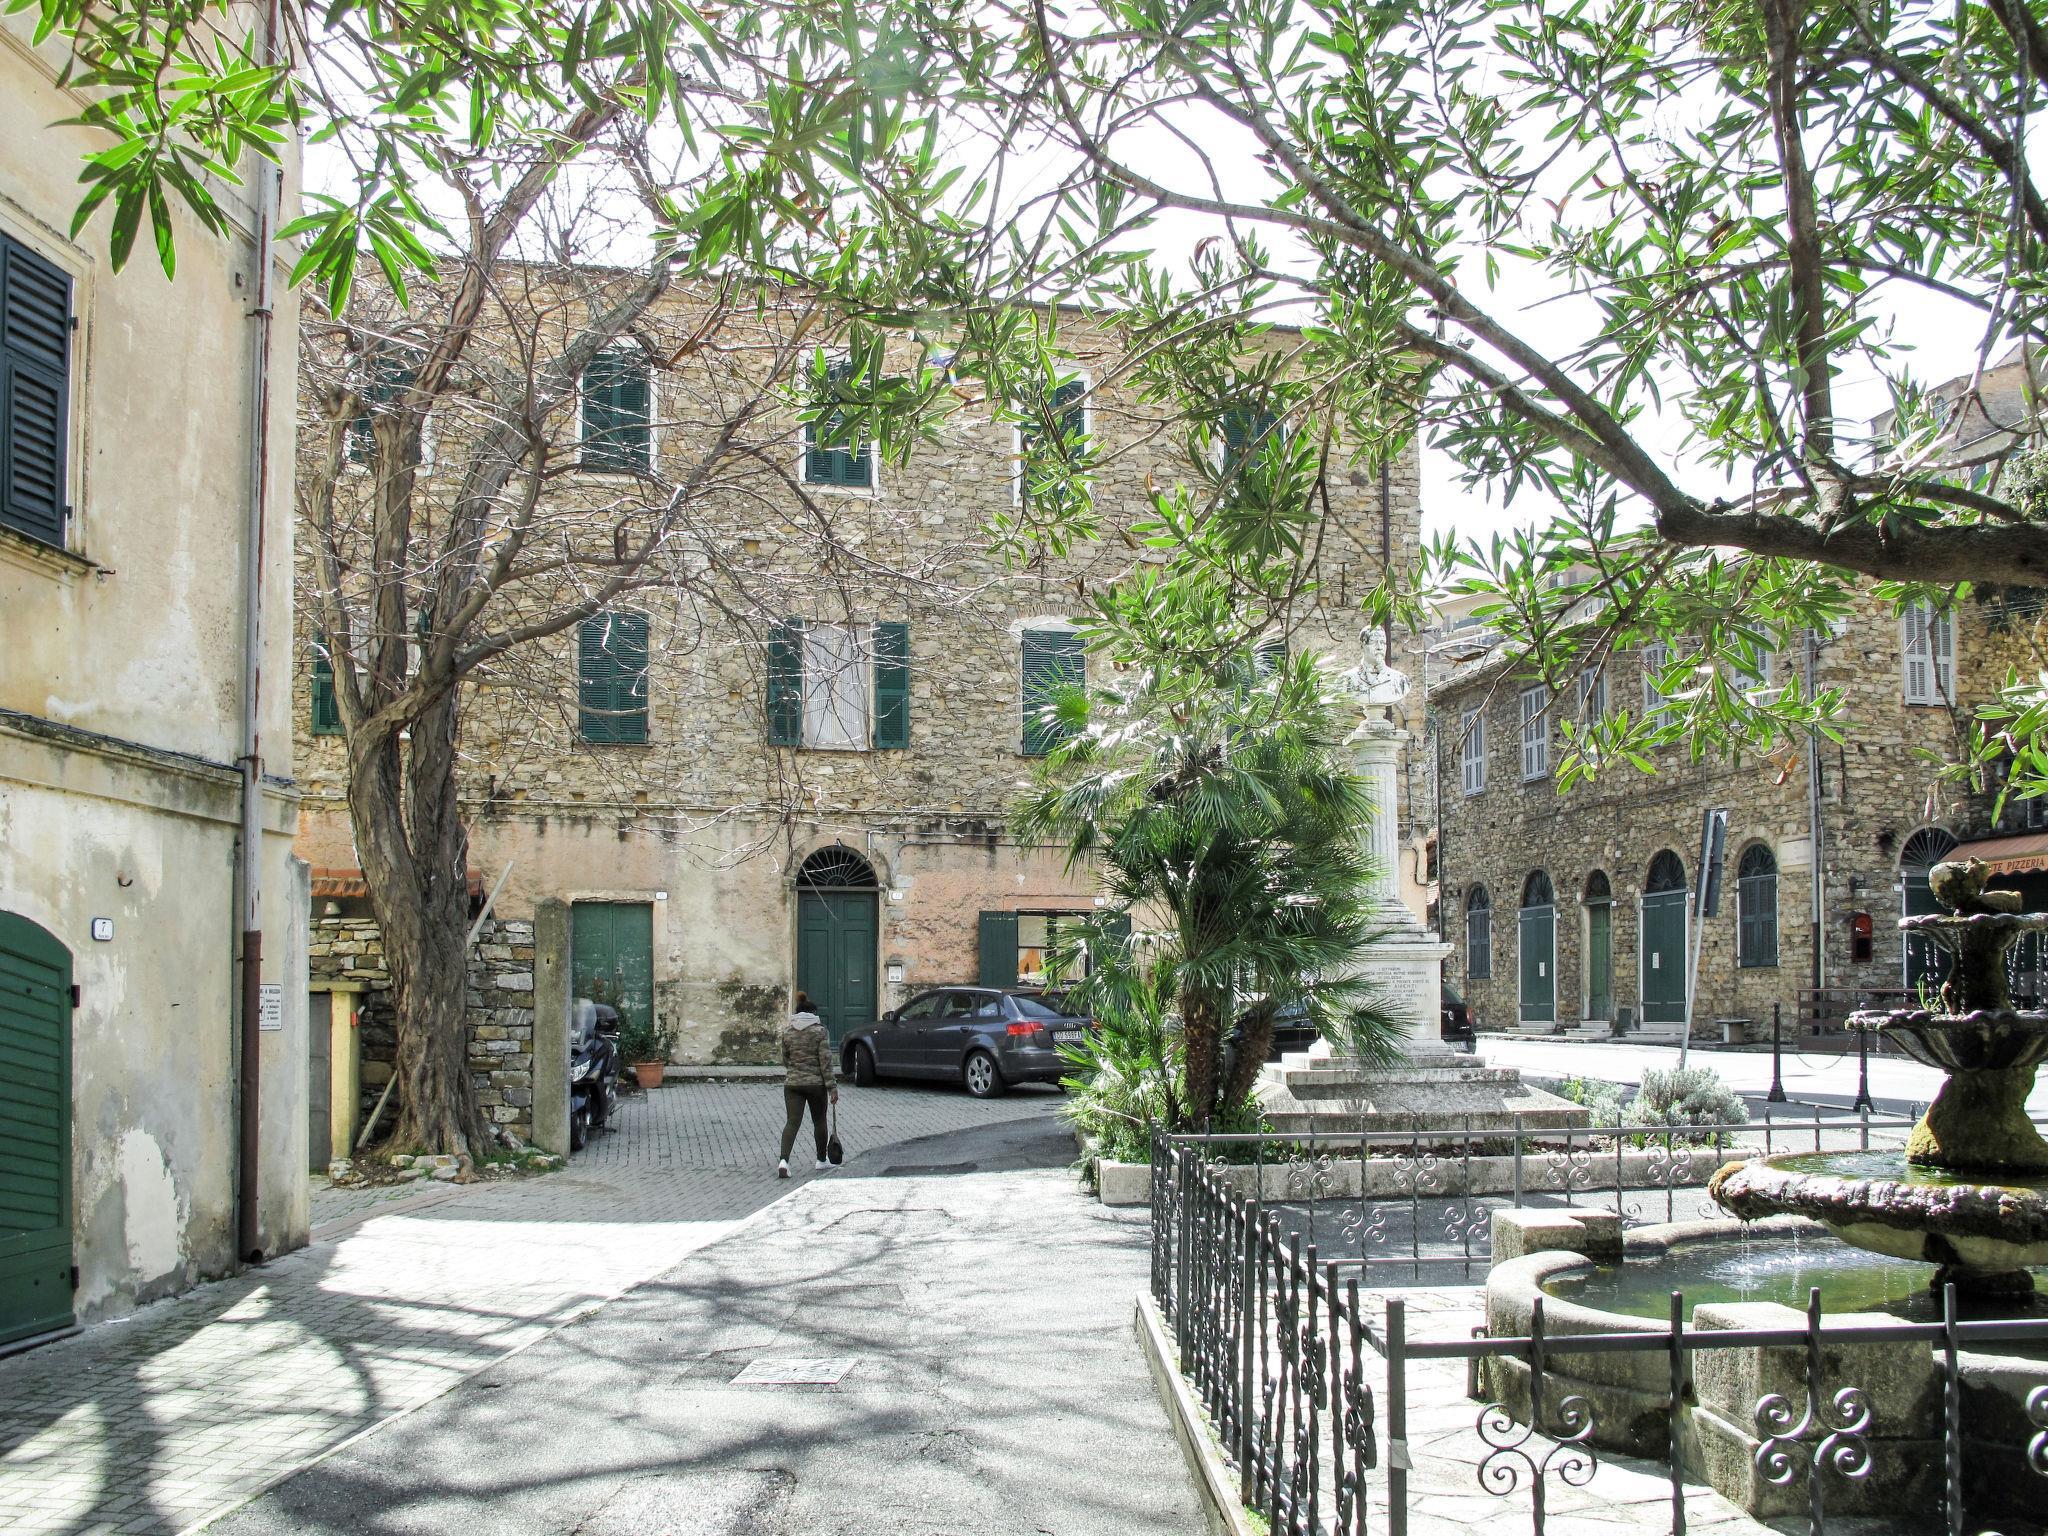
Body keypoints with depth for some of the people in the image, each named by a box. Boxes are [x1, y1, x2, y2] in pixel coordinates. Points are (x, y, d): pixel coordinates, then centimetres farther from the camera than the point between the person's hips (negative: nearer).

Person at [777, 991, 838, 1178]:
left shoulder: (787, 1031, 3)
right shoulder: (819, 1030, -7)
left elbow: (785, 1059, 12)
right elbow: (825, 1060, -10)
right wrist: (832, 1087, -7)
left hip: (792, 1083, 2)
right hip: (815, 1083, -2)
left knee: (792, 1122, -2)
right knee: (819, 1121, 16)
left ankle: (784, 1160, -22)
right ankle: (821, 1160, 29)